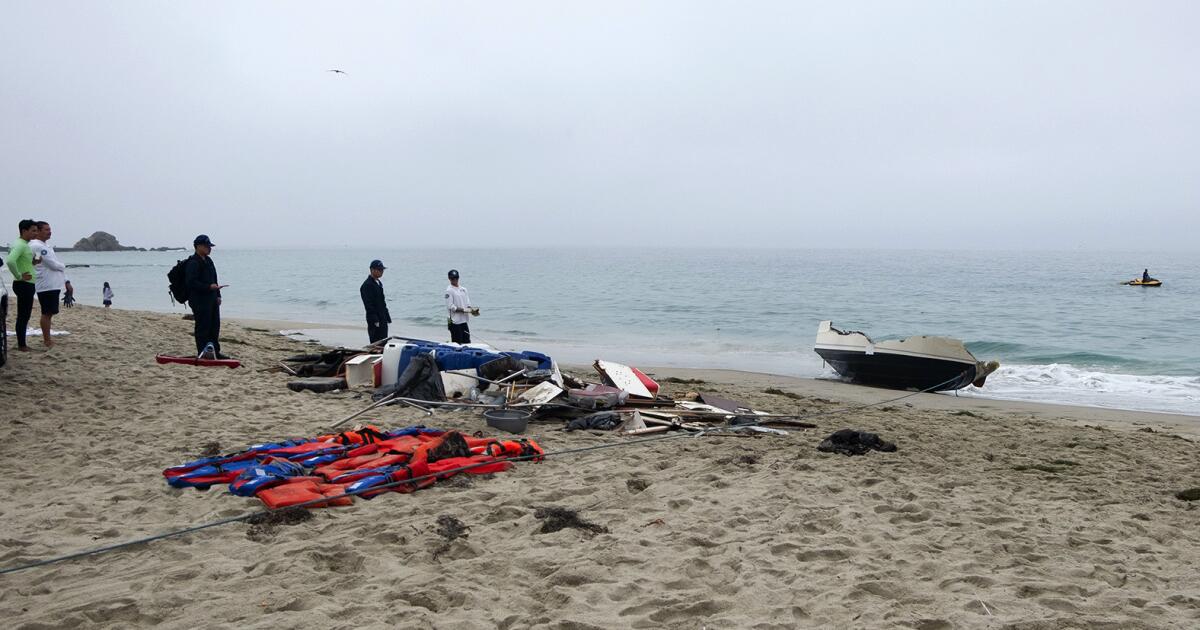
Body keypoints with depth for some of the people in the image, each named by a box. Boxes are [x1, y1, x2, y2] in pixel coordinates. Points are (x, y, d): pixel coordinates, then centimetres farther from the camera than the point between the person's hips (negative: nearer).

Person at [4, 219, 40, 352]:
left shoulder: (24, 245, 14)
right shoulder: (20, 245, -17)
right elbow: (10, 261, -33)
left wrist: (33, 262, 11)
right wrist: (19, 276, -21)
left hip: (27, 285, 10)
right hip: (24, 285, -10)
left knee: (24, 316, 14)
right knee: (23, 316, -4)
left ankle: (21, 343, 21)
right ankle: (21, 345, 1)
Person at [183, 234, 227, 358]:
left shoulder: (208, 260, 16)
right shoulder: (193, 263, -15)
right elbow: (191, 282, -22)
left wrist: (218, 295, 18)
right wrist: (209, 287, -24)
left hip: (211, 299, 10)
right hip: (200, 301, -9)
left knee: (215, 326, 14)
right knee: (203, 327, -4)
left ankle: (215, 352, 23)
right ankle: (202, 354, 3)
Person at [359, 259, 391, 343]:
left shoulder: (379, 283, 16)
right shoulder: (367, 285, -14)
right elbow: (368, 305, -19)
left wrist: (387, 317, 17)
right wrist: (375, 320, -22)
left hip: (383, 320, 9)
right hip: (375, 322, -9)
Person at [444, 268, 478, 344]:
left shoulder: (463, 289, 13)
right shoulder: (449, 290, -8)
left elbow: (468, 303, 14)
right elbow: (450, 307, -14)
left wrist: (471, 309, -7)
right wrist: (463, 310, -20)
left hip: (464, 320, 7)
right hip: (455, 321, -7)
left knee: (467, 342, 10)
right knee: (457, 343, -2)